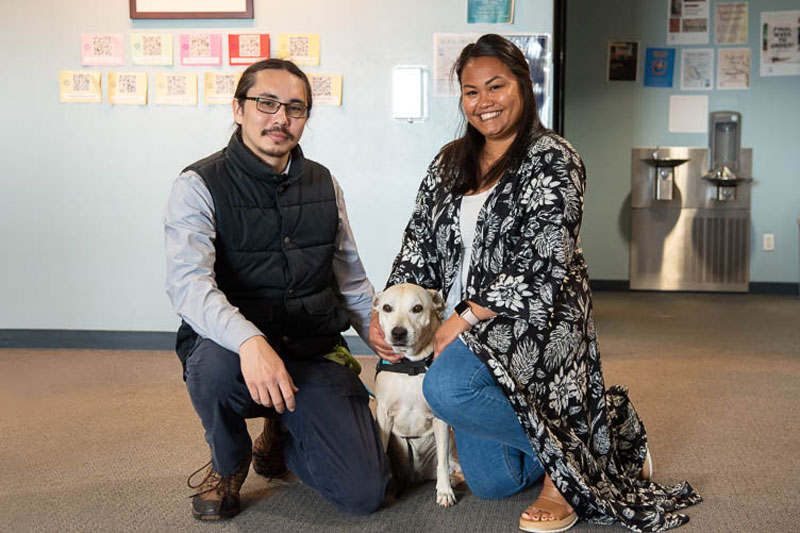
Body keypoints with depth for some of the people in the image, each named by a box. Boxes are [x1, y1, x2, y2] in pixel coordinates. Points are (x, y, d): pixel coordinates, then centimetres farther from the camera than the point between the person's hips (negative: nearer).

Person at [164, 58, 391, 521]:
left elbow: (352, 281, 19)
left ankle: (282, 439, 21)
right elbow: (188, 282, -22)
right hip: (232, 347, -3)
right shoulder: (200, 185, -6)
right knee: (214, 361, -40)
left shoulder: (324, 184, 10)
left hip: (315, 355, 3)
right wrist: (249, 341, -39)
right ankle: (228, 463, -3)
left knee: (365, 492, -13)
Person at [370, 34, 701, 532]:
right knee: (490, 481, 8)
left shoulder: (553, 160, -9)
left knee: (446, 386, -35)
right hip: (465, 328, 7)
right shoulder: (451, 163, 11)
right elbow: (420, 247, 9)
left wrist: (462, 320, -20)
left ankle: (564, 457, -10)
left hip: (532, 323, -7)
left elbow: (541, 267, -18)